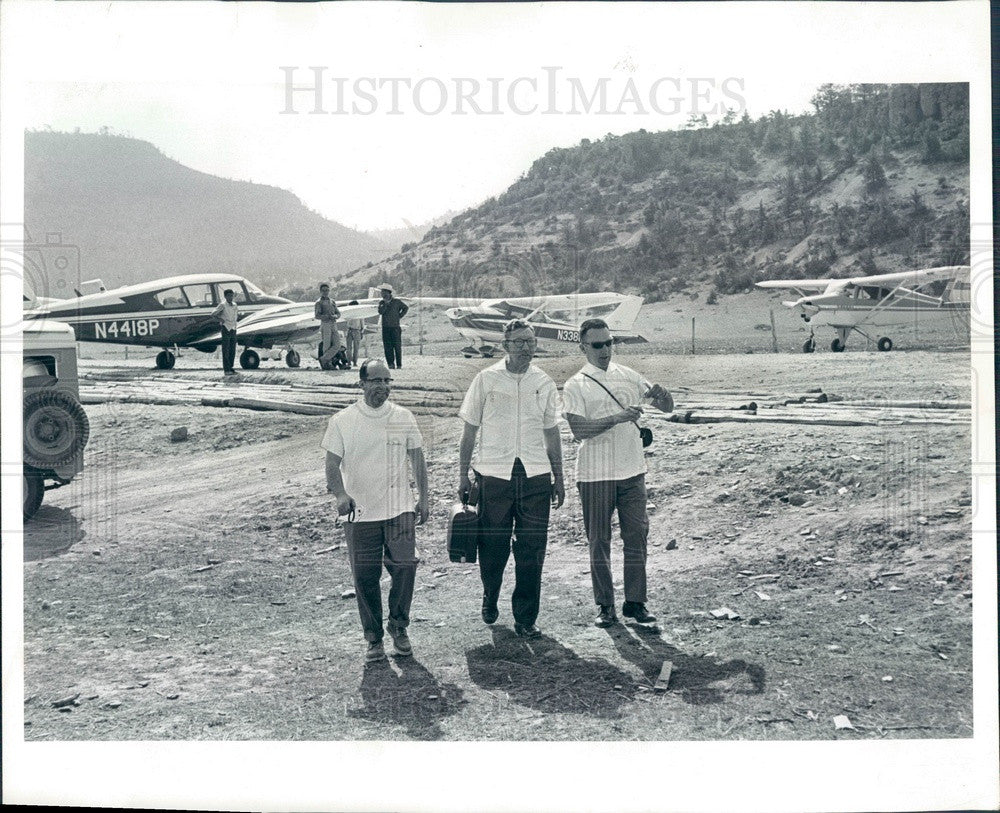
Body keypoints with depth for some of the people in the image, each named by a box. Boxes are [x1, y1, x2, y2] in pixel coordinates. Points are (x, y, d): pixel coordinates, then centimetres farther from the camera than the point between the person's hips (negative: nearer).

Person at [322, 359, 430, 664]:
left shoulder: (403, 418, 4)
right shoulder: (342, 421, -2)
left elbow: (417, 459, 11)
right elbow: (333, 464, -2)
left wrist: (423, 498, 9)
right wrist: (340, 494, -19)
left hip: (400, 510, 1)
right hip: (360, 513, -1)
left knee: (405, 567, -7)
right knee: (365, 578, 3)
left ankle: (399, 628, 16)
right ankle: (374, 639, 20)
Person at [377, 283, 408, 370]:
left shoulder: (396, 302, 1)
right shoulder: (382, 303, 9)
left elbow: (405, 308, 14)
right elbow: (380, 312, -8)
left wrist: (399, 316, 5)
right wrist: (386, 303, -12)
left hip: (395, 327, -3)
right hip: (385, 328, 3)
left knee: (397, 346, -2)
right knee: (387, 347, -2)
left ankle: (399, 364, 4)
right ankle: (391, 364, 1)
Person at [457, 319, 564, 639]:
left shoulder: (544, 383, 8)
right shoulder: (486, 379, 1)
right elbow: (470, 430, 5)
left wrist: (558, 477, 15)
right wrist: (463, 475, 3)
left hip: (535, 475, 2)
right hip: (494, 473, -2)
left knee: (532, 548, 1)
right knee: (493, 545, 6)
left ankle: (526, 619, 12)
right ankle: (489, 600, 34)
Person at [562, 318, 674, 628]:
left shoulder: (628, 376, 9)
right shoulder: (575, 386, -2)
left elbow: (668, 408, 11)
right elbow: (579, 429, -16)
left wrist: (660, 395, -13)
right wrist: (616, 418, -28)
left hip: (632, 471, 3)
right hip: (595, 475, -3)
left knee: (637, 536, 5)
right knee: (599, 541, 5)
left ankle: (635, 602, 15)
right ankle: (605, 605, 15)